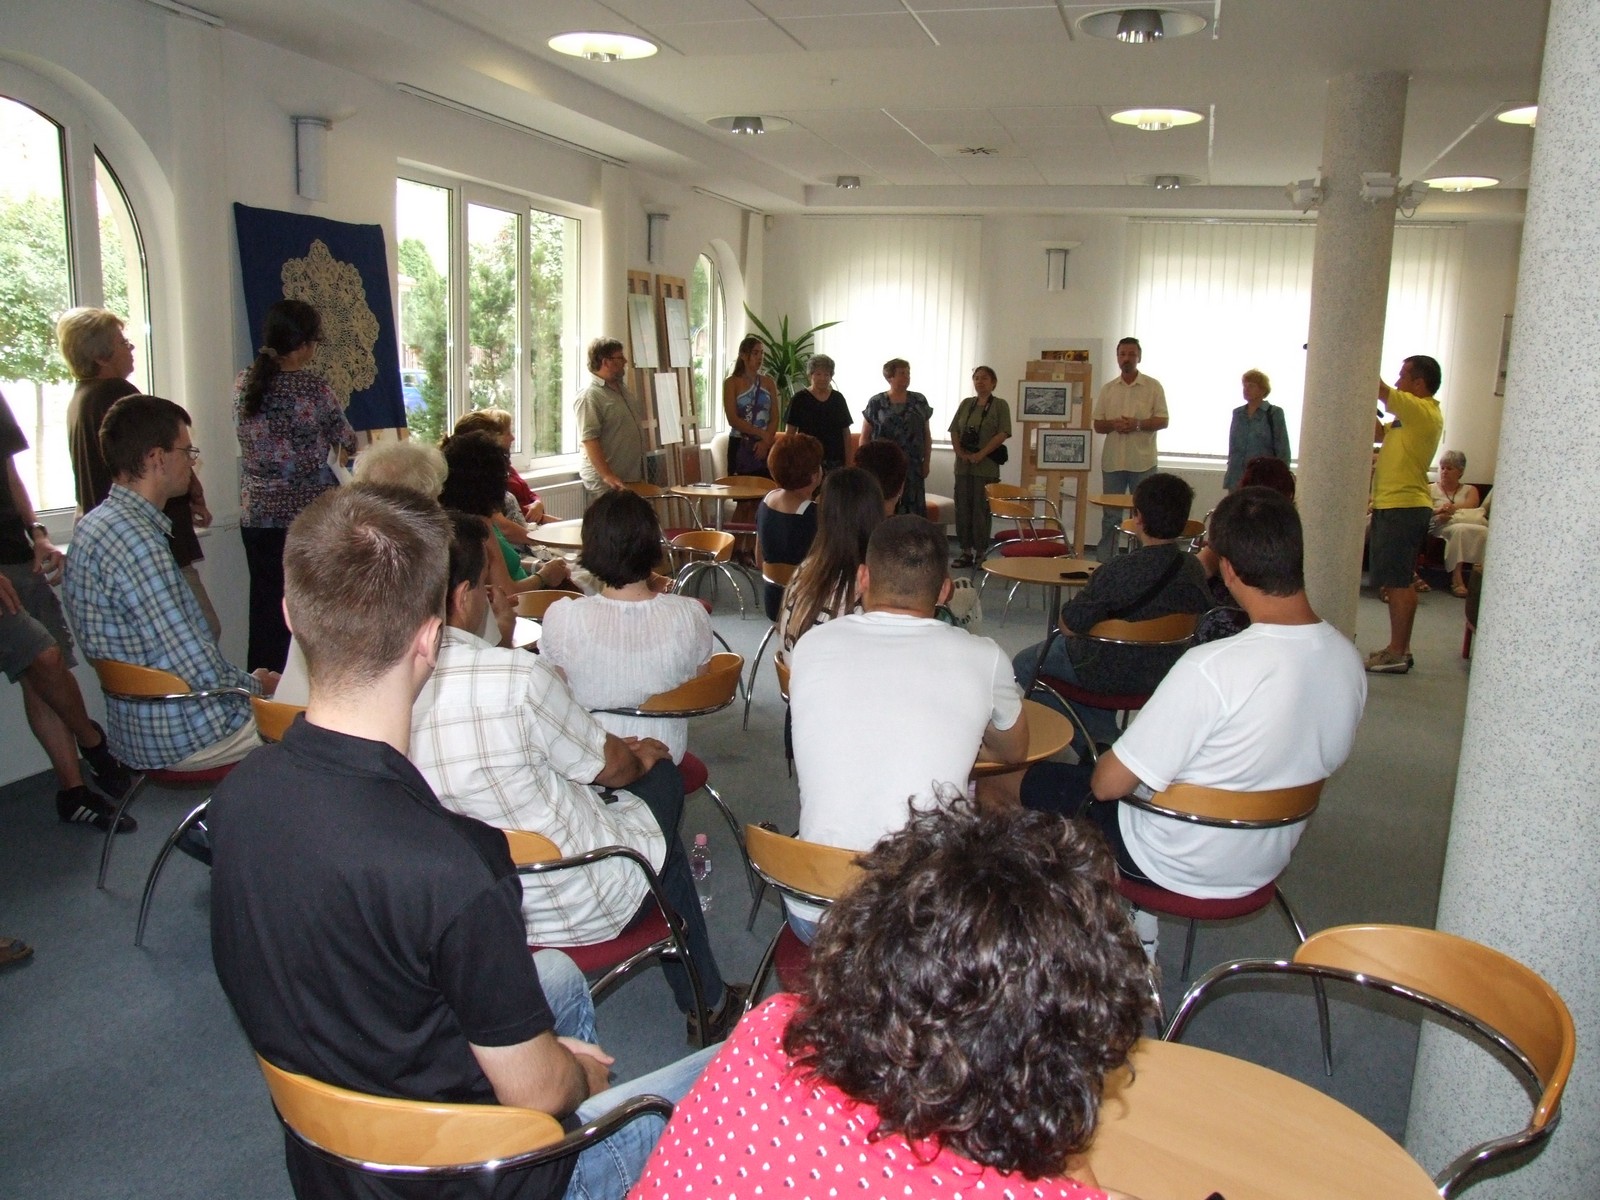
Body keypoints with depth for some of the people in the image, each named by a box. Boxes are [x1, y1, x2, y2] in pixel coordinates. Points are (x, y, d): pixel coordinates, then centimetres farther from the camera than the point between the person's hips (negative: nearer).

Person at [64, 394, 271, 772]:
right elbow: (200, 672, -26)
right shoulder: (134, 540, -25)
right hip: (186, 737, -10)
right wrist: (255, 685, -6)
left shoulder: (97, 525, 8)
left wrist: (248, 681, 11)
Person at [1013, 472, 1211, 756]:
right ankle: (1103, 737, 30)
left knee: (1024, 666, 17)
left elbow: (1069, 625, -23)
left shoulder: (1121, 570, -31)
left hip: (1110, 676, -6)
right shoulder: (1195, 569, -12)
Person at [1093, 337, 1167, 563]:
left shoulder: (1153, 386, 2)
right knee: (1109, 515, 8)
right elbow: (1098, 425, 8)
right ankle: (1104, 562, 14)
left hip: (1143, 462, -3)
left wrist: (1138, 424, -18)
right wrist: (1113, 424, -12)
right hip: (1112, 461, 3)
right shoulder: (1108, 389, 10)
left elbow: (1163, 421, -2)